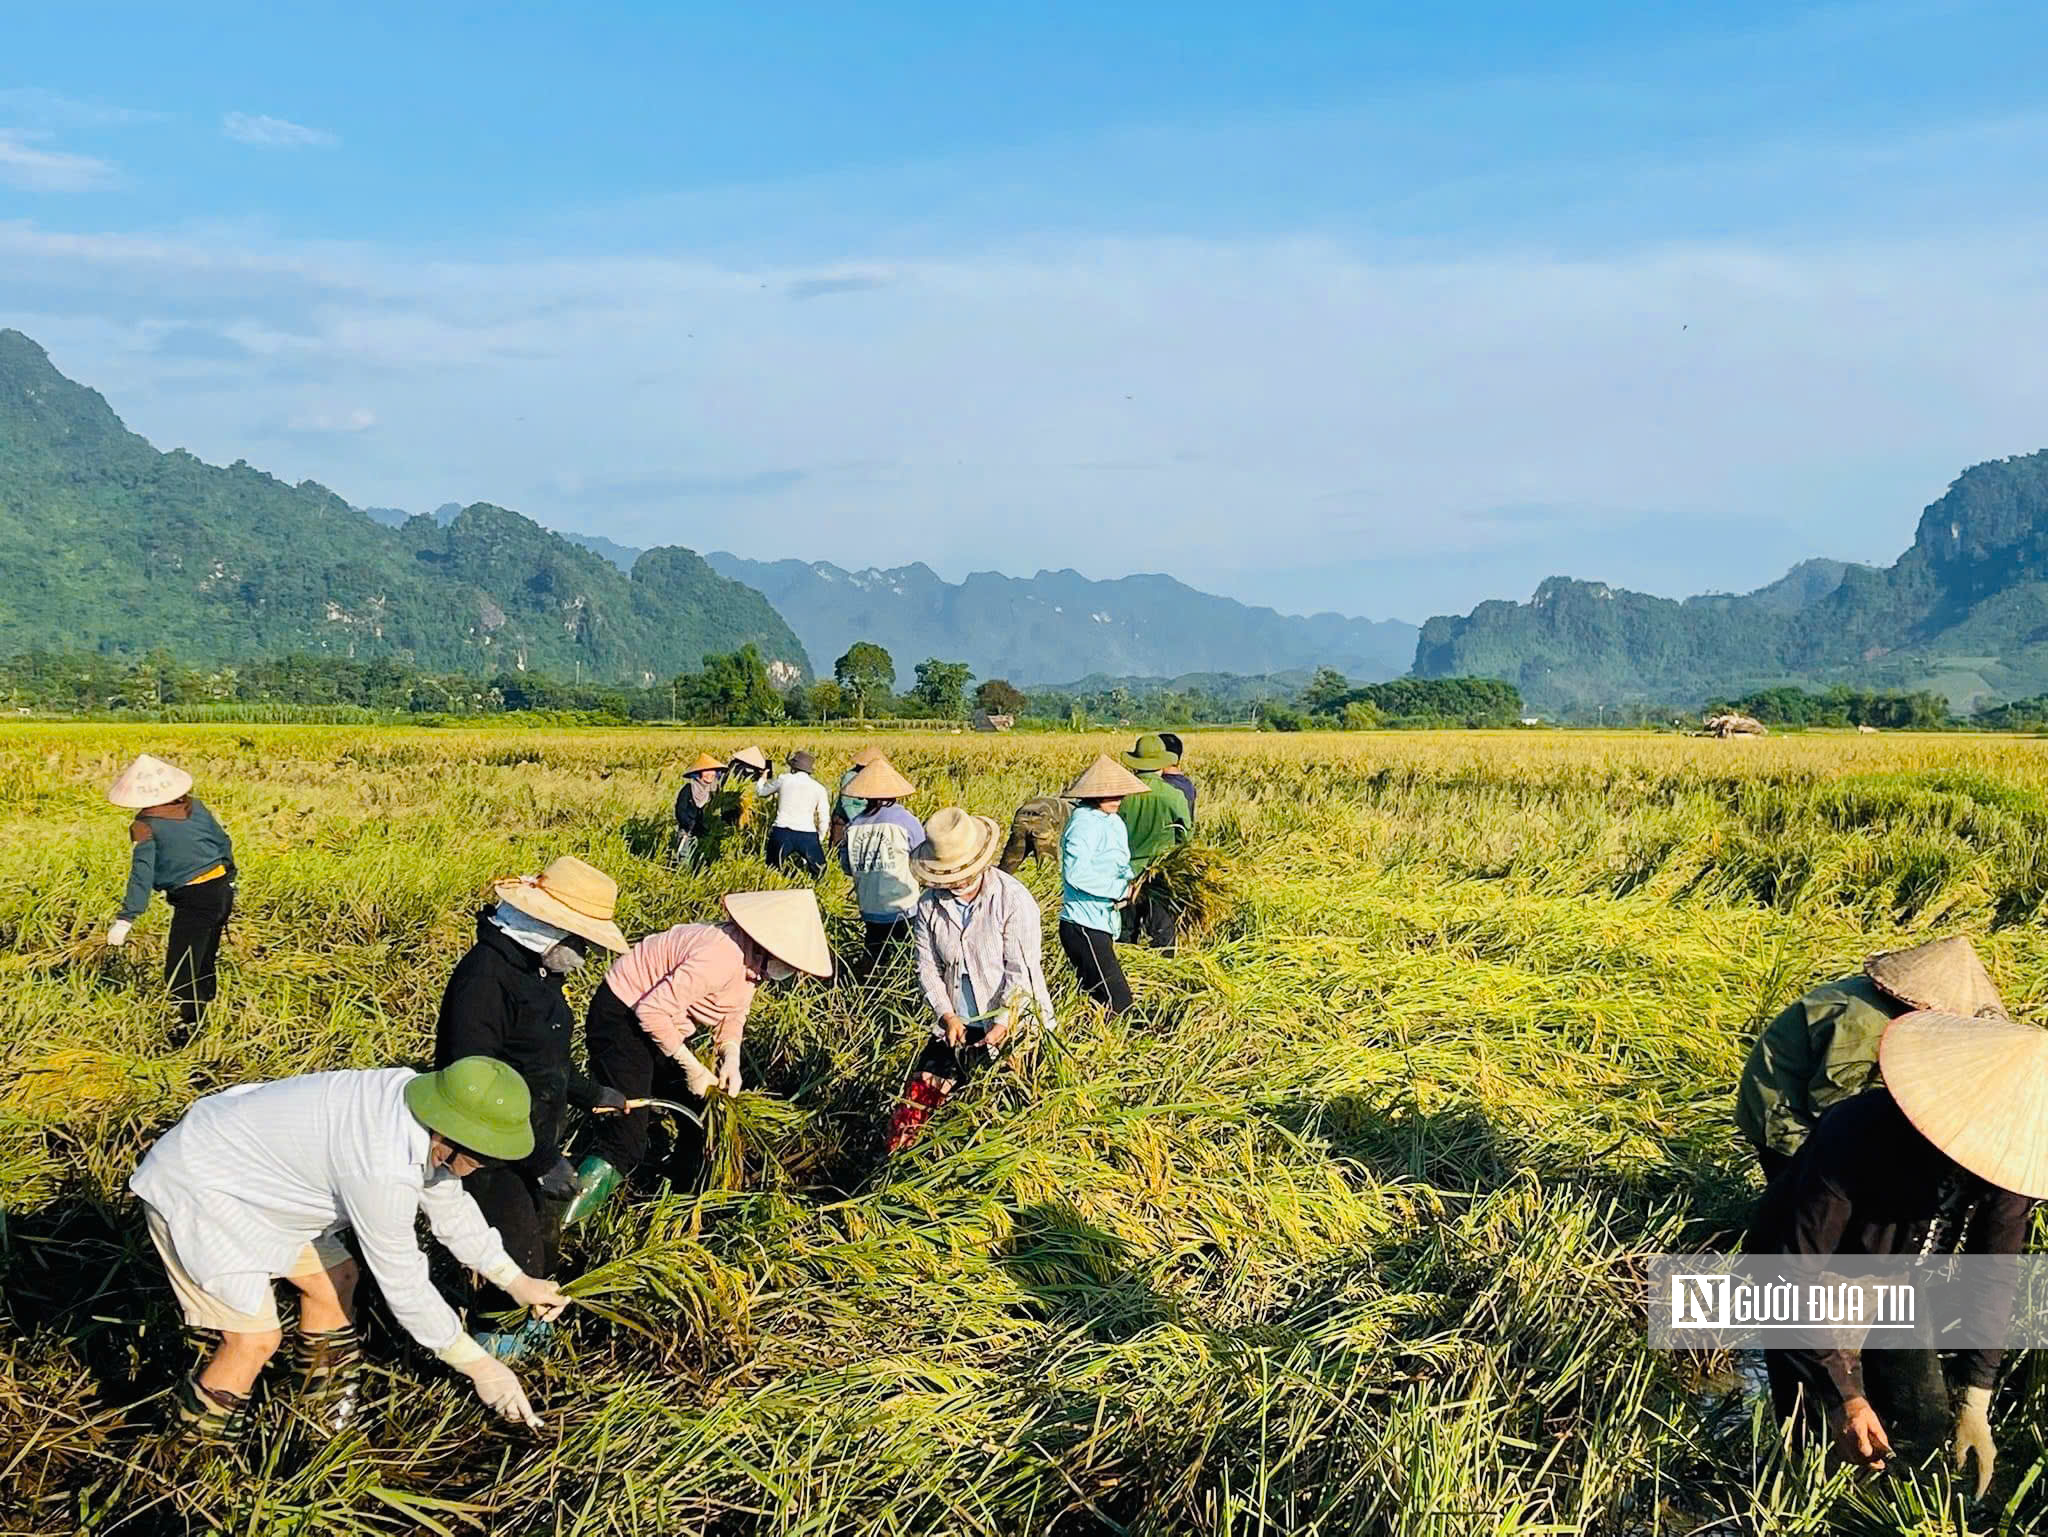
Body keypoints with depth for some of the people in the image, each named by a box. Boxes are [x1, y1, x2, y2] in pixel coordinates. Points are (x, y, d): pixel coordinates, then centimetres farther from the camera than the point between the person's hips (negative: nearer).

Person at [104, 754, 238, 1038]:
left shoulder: (145, 826, -11)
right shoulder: (193, 806, 6)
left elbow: (142, 873, -19)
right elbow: (223, 841, 14)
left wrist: (125, 918, -22)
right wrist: (229, 879, 29)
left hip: (193, 902, -7)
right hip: (222, 889, 7)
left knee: (179, 972, -1)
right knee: (204, 962, 25)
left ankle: (191, 1027, -2)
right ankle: (206, 1012, 40)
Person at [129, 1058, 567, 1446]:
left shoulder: (419, 1097, -10)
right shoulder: (381, 1169, -35)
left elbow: (450, 1205, 8)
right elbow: (403, 1284, -23)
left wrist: (515, 1280, 10)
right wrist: (480, 1367, -13)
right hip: (193, 1192, -9)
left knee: (334, 1279, 14)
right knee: (256, 1339, -10)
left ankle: (327, 1413, 32)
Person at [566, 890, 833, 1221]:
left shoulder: (751, 962, -4)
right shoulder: (721, 958, -33)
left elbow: (732, 1014, 11)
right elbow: (652, 1011, -32)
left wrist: (731, 1059, -8)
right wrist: (692, 1067, -22)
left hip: (660, 1023, 10)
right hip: (621, 1017, -10)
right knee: (625, 1142, -16)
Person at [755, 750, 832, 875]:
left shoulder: (783, 779, 4)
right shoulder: (819, 788, 7)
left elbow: (760, 791, 20)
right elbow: (824, 819, 5)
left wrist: (763, 778, 40)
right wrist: (819, 840, 16)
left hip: (782, 832, 0)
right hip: (808, 835, 0)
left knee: (772, 869, 11)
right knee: (818, 870, 14)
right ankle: (802, 861, -7)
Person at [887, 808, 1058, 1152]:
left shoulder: (1013, 898, -12)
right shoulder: (929, 905, 2)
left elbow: (1021, 971, -14)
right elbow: (928, 967, 6)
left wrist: (1002, 1024, -21)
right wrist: (947, 1015, -7)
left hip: (1014, 1019, -3)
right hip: (957, 1022, 4)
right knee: (921, 1089, -6)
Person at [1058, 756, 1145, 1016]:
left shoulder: (1114, 823, 13)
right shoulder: (1085, 822, -17)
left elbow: (1121, 867, 24)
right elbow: (1077, 873, -27)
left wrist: (1127, 879, 1)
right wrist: (1120, 888, -18)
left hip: (1102, 924, 10)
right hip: (1085, 927, -10)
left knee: (1096, 998, 15)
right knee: (1117, 1003, -11)